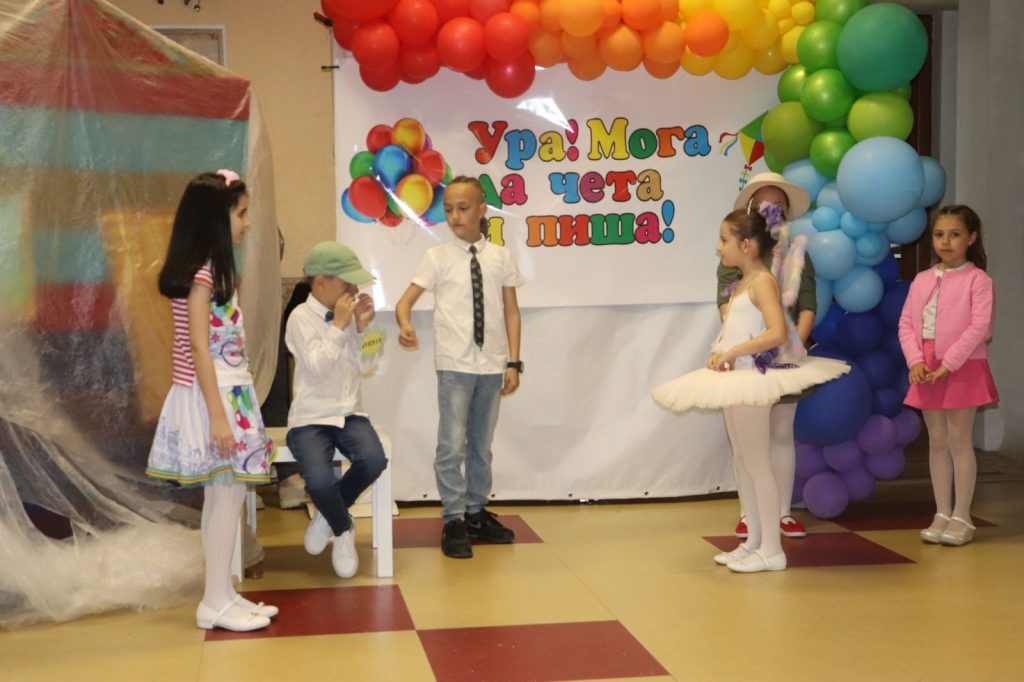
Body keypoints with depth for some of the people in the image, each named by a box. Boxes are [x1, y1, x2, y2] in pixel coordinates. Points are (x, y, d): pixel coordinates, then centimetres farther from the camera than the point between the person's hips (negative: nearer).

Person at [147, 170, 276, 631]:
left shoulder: (216, 270, 14)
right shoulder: (201, 273, -15)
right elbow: (198, 349, -19)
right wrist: (217, 414, -21)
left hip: (229, 392, 9)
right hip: (213, 396, -9)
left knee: (223, 495, 11)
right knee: (228, 494, -5)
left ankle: (222, 596, 17)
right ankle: (215, 603, 2)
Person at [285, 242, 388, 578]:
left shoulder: (350, 312, 5)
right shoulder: (301, 317, -8)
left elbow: (367, 367, 4)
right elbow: (318, 366, -18)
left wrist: (362, 327, -7)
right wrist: (338, 326, -15)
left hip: (350, 414, 4)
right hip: (310, 420, -4)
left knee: (374, 460, -28)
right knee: (319, 481, -30)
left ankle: (328, 514, 4)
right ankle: (343, 530, 7)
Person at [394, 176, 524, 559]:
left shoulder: (501, 257, 5)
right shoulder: (438, 258, 0)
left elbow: (511, 311, 7)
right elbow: (406, 299, -2)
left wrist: (513, 362, 2)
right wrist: (405, 324, -24)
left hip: (492, 365, 3)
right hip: (455, 365, -2)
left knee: (481, 445, 13)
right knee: (452, 445, -5)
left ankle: (476, 513, 26)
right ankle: (454, 521, 5)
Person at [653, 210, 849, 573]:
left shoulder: (763, 281, -14)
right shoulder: (742, 284, 13)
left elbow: (777, 332, -27)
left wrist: (732, 352, -24)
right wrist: (722, 355, -5)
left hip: (753, 379, -9)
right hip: (734, 379, 9)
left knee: (758, 464, -4)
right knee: (742, 463, 14)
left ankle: (771, 551, 3)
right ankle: (753, 542, 23)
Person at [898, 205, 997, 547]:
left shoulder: (977, 279, -6)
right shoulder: (922, 280, 10)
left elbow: (979, 327, -14)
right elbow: (906, 323, 6)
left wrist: (947, 365, -18)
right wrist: (916, 361, -9)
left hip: (962, 367, -5)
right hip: (927, 370, 5)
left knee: (959, 441, -3)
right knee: (937, 442, 9)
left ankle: (961, 518, 4)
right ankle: (942, 514, 16)